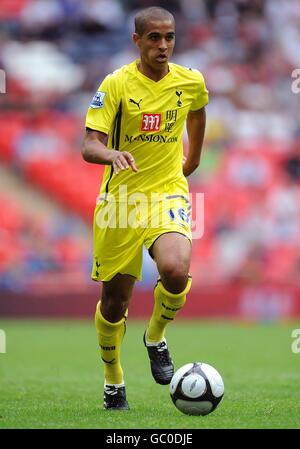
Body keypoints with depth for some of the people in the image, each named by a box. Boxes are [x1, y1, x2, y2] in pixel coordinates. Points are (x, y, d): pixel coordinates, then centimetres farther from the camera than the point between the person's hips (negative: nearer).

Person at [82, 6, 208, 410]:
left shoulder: (191, 83, 0)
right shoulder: (116, 84, -10)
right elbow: (89, 146, -17)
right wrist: (113, 154, -38)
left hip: (169, 194, 1)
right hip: (120, 199, -1)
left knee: (176, 271, -27)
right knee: (114, 300, 5)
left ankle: (156, 337, 4)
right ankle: (113, 380, 30)